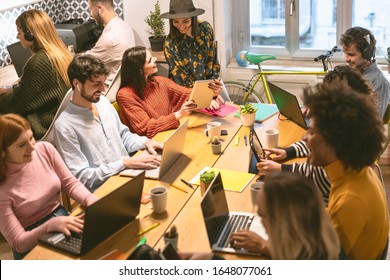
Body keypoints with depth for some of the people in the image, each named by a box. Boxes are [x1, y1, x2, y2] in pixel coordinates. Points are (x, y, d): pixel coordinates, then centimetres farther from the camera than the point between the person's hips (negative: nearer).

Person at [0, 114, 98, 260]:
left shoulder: (45, 149, -7)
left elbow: (70, 183, 4)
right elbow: (18, 243, -15)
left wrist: (91, 200, -16)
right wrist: (52, 224, -30)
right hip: (33, 247, -5)